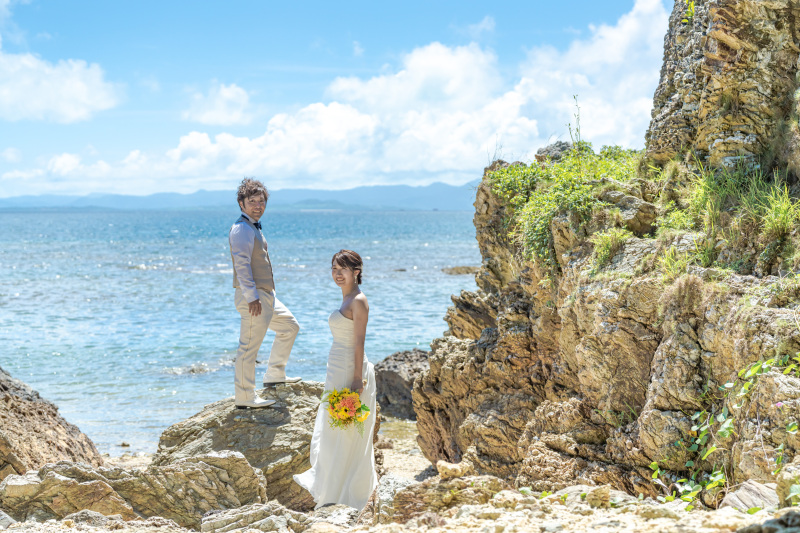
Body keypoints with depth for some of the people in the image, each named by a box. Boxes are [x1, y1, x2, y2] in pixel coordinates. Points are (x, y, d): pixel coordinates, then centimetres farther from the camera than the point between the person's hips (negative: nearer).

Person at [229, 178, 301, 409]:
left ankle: (275, 375, 28)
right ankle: (244, 397, -2)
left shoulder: (254, 228, 17)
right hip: (253, 297, -11)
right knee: (249, 347, -7)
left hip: (266, 295, 11)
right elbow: (242, 265, -22)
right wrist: (252, 297, -26)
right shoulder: (242, 229, -15)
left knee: (290, 326, 23)